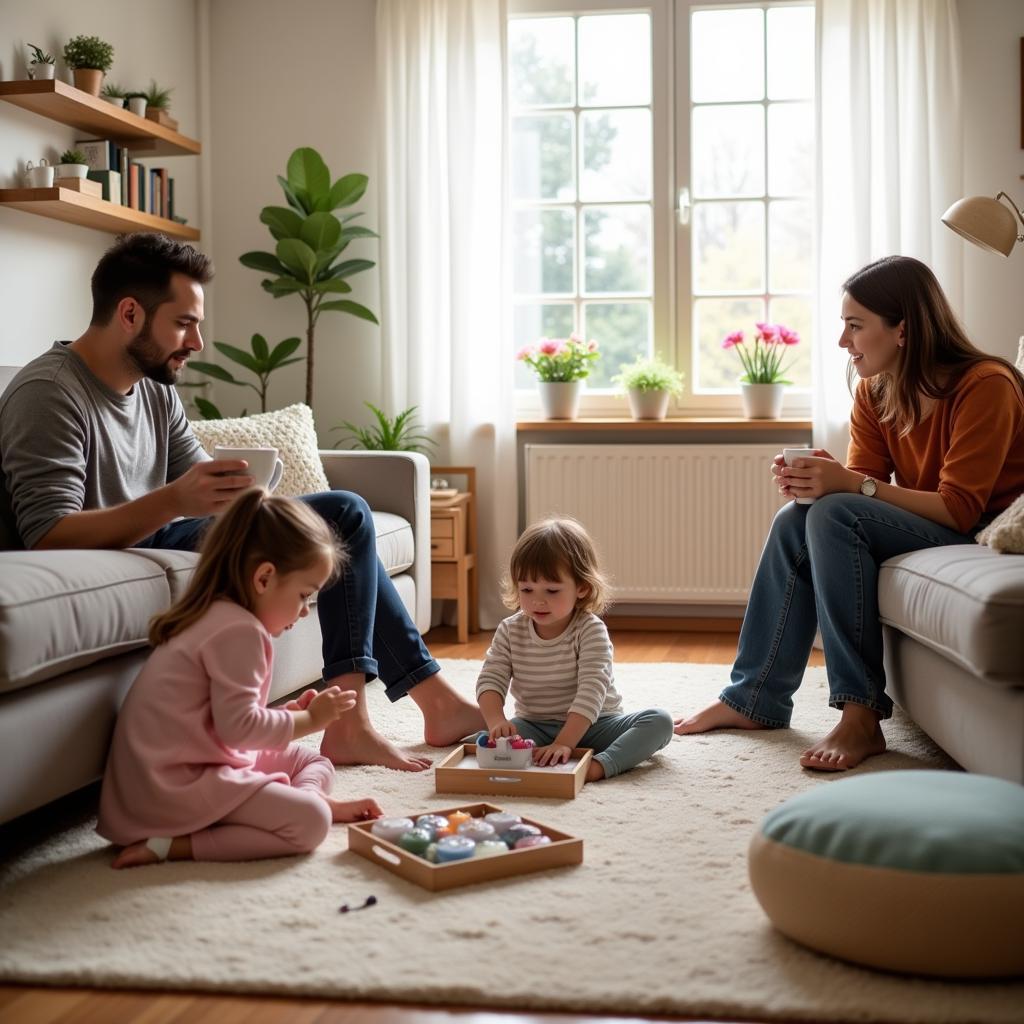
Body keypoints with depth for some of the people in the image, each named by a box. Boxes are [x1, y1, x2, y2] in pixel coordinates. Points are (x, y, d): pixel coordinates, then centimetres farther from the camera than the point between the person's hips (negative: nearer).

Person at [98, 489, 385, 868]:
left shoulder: (215, 615, 14)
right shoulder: (239, 630, -18)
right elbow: (239, 726, -24)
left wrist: (289, 714, 8)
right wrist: (308, 719, -10)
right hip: (177, 786, -11)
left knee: (314, 762, 20)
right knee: (310, 824, -22)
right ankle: (175, 845, -19)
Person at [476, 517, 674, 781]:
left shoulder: (590, 631, -15)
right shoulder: (509, 631, -2)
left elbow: (591, 690, -26)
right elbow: (490, 680, -8)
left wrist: (564, 743, -40)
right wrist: (496, 721, -31)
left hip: (591, 726, -2)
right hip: (534, 727, 2)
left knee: (659, 721, -25)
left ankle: (601, 765, -44)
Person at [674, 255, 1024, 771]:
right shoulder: (874, 393, 3)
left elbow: (959, 508, -25)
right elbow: (864, 484, 0)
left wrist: (850, 484, -31)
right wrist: (818, 480, -22)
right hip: (920, 530, 8)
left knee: (835, 515, -27)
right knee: (795, 520, -11)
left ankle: (861, 716, -28)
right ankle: (754, 698, -6)